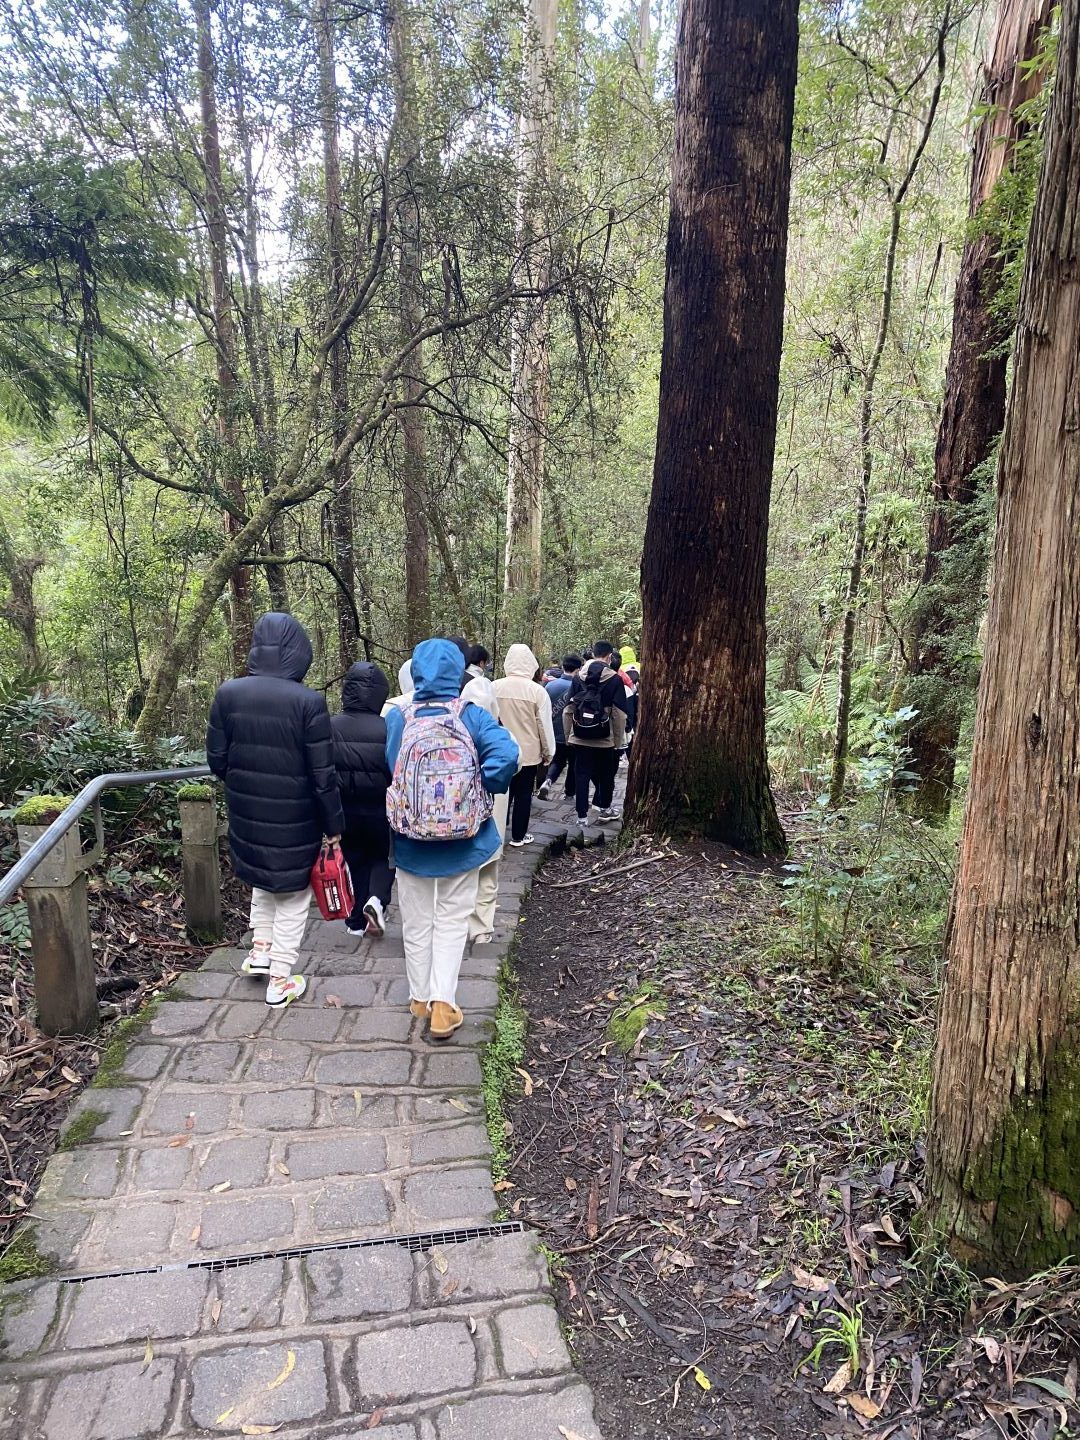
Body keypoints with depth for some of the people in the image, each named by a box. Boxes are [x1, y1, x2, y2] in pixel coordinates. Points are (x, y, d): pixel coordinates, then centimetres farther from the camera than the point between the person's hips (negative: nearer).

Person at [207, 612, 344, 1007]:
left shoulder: (228, 694, -9)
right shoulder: (308, 702, -20)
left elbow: (216, 759, -1)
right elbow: (323, 775, -16)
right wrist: (334, 825, -4)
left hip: (246, 815, 4)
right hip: (295, 822, -3)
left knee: (262, 878, 31)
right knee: (292, 894, 15)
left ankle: (261, 949, 33)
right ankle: (280, 980, 22)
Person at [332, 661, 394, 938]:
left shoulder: (331, 727, -11)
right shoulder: (387, 729, -18)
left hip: (345, 810, 2)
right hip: (380, 810, -2)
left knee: (355, 861, 19)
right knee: (383, 856, 21)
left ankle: (356, 921, 23)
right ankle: (377, 898, -4)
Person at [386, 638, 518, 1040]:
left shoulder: (397, 719, -10)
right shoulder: (472, 716, -11)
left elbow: (385, 772, -6)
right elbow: (506, 754, -24)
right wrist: (485, 789, -7)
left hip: (411, 840, 1)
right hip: (463, 841, -1)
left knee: (417, 921, 18)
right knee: (452, 921, 13)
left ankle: (421, 998, 31)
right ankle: (442, 1003, 8)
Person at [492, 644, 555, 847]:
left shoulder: (495, 687, -8)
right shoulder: (537, 691, -14)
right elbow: (544, 725, -9)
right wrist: (548, 752, 4)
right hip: (528, 751, -2)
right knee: (523, 794, 9)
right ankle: (518, 836, 17)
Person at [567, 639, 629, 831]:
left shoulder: (578, 677, 1)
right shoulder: (614, 679, -9)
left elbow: (568, 710, 3)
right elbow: (619, 714, -10)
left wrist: (568, 735, 12)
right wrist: (619, 740, -2)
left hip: (580, 738, 2)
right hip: (605, 739, -2)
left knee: (581, 776, 5)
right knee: (606, 775, 18)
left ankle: (582, 817, 5)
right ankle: (604, 809, 35)